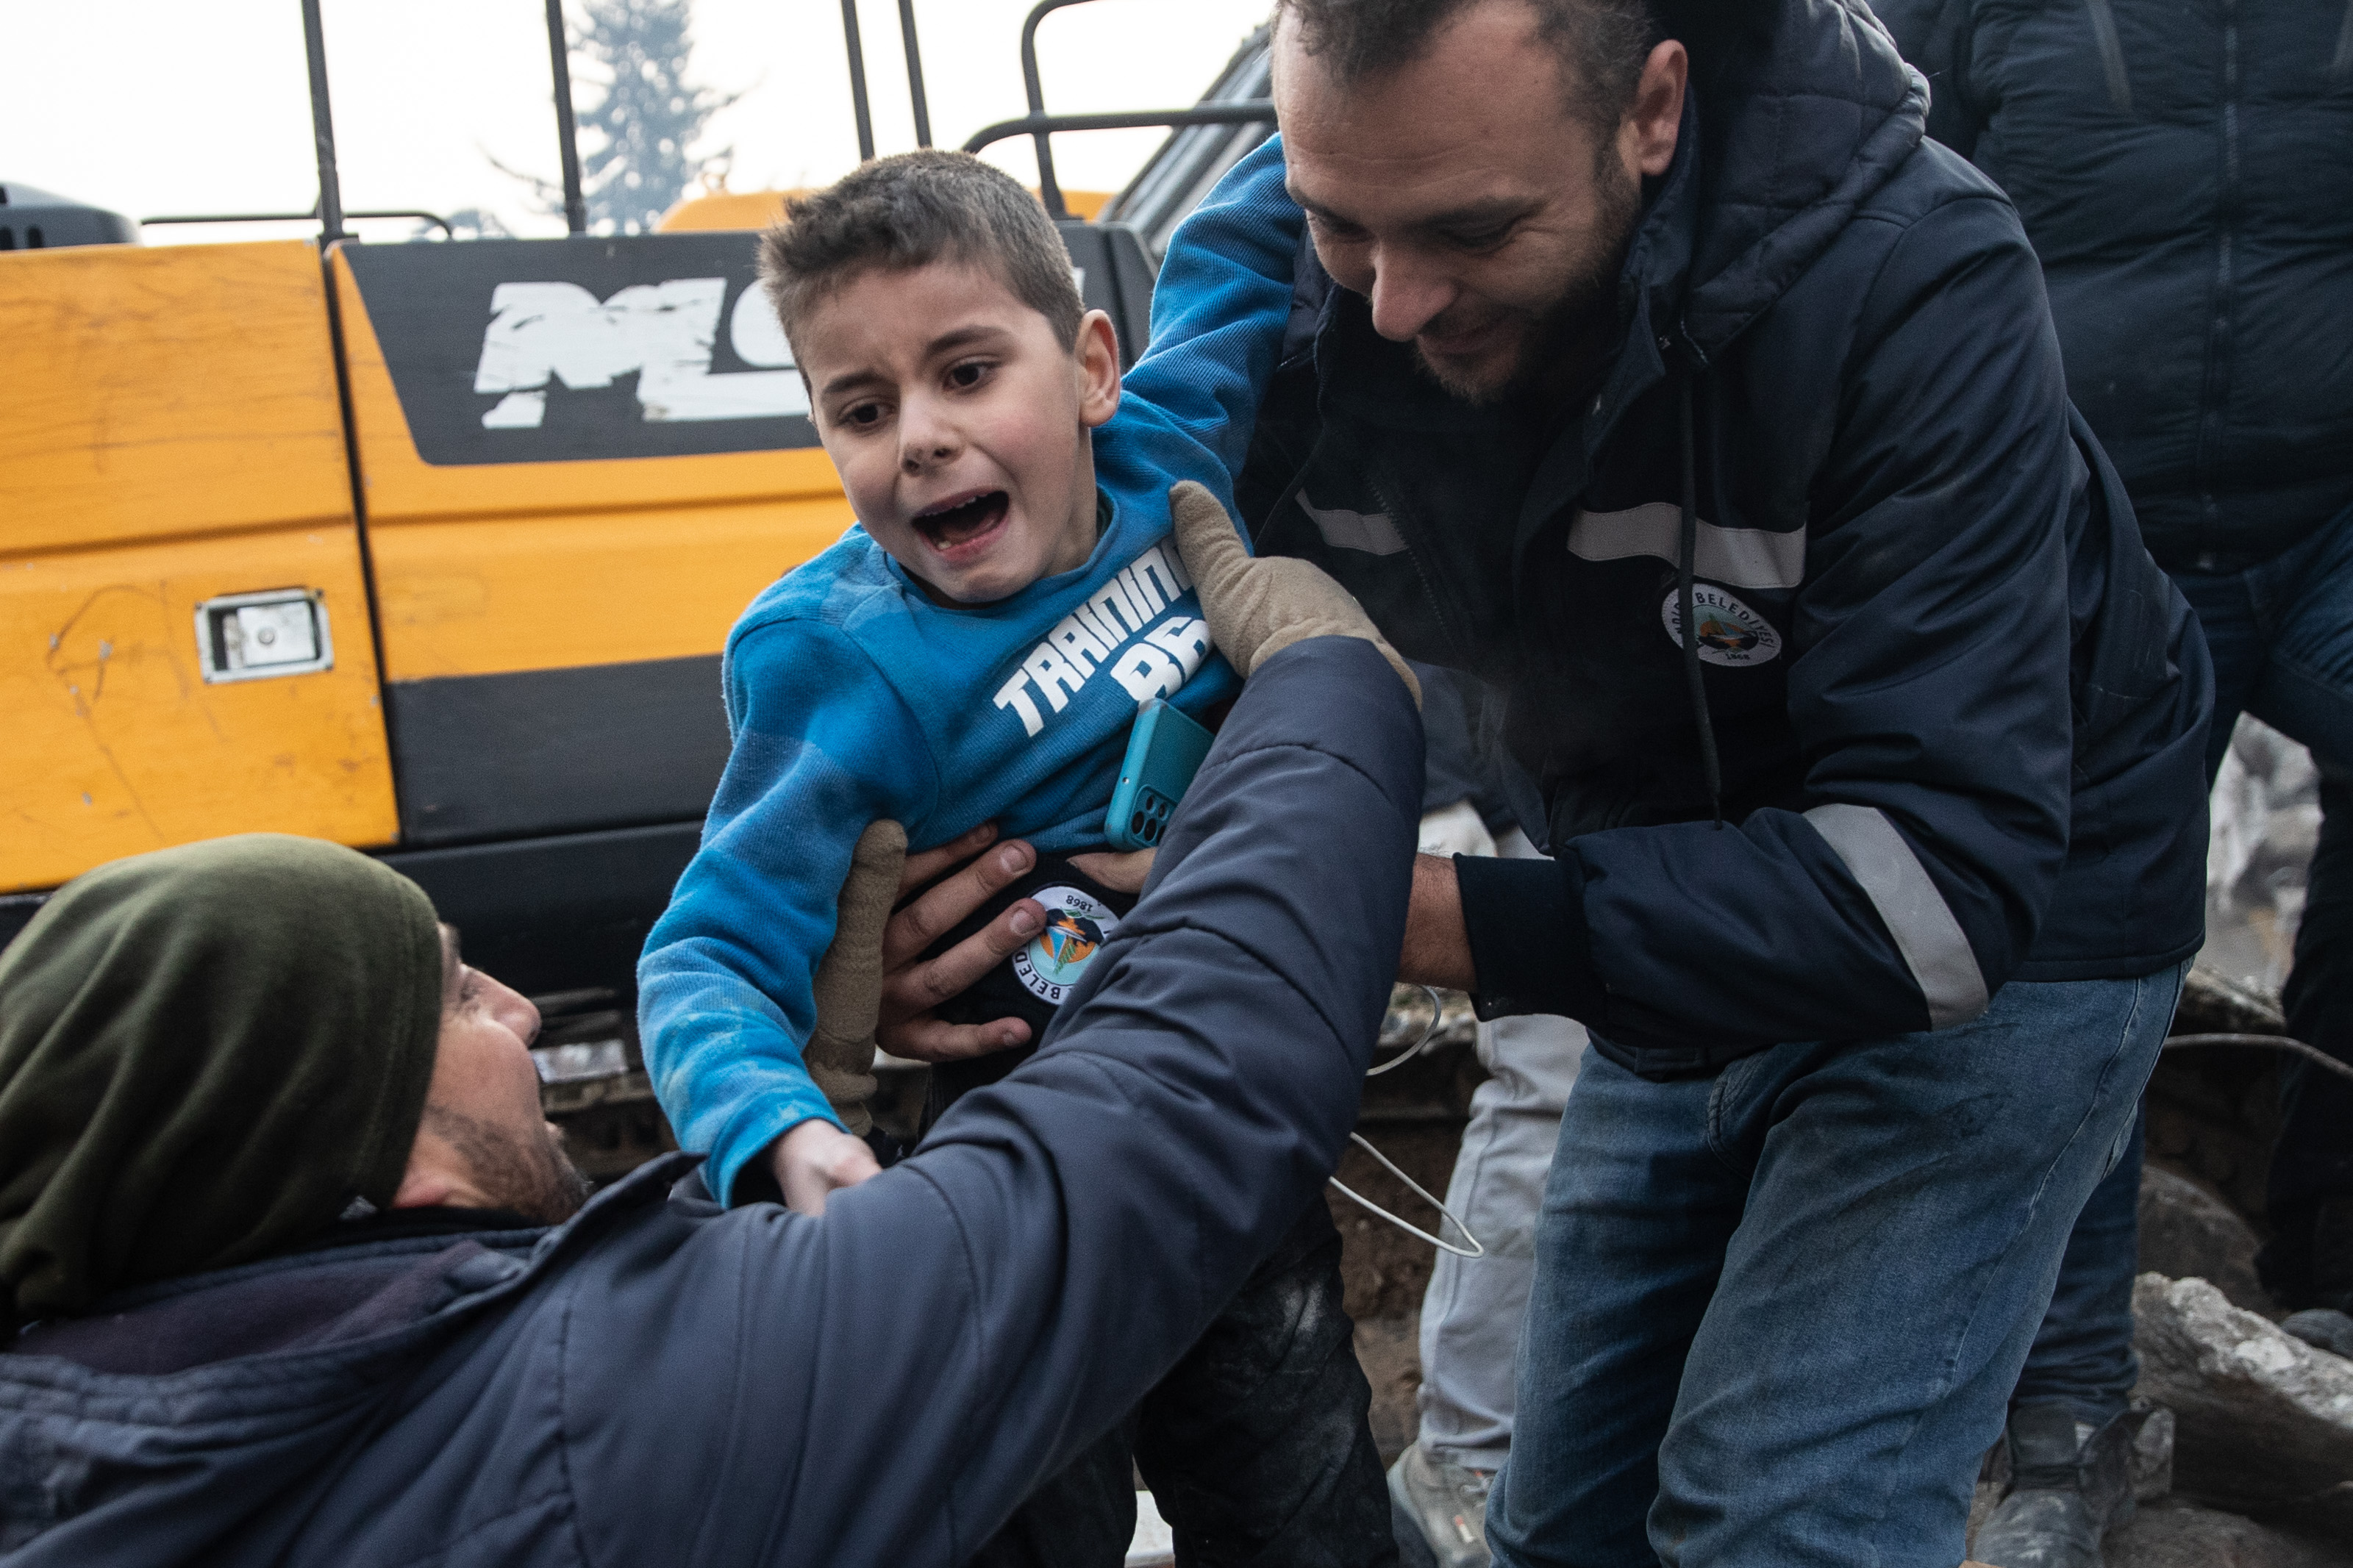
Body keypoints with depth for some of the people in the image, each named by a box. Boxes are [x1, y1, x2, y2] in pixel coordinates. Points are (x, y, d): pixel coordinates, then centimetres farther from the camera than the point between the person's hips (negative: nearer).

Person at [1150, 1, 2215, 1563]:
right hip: (1671, 927, 5)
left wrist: (1452, 924, -43)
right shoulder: (1310, 293, -17)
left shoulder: (1913, 281, -32)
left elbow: (1941, 883, -36)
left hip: (2006, 933, -5)